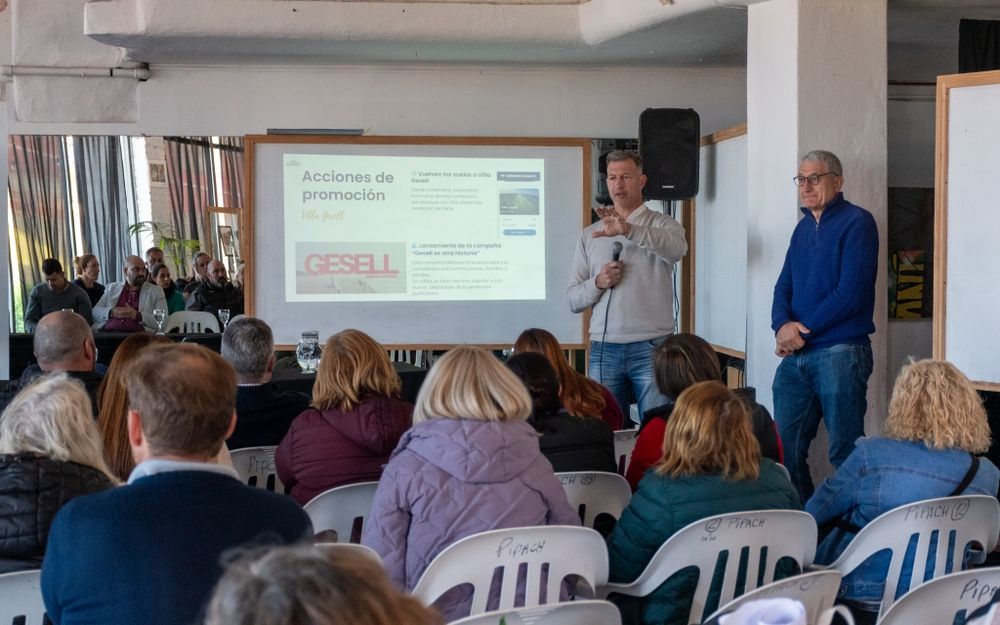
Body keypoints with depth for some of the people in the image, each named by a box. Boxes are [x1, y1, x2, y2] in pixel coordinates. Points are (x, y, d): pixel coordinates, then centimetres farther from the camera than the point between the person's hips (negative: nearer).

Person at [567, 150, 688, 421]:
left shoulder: (661, 225, 5)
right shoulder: (590, 235, 14)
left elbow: (678, 248, -21)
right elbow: (573, 299, 12)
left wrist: (628, 229, -33)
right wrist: (598, 283, -8)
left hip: (651, 347, -3)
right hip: (604, 349, 3)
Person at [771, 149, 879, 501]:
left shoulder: (856, 222, -6)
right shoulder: (804, 228, 18)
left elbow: (851, 293, -15)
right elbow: (784, 286, 14)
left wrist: (802, 330, -10)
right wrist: (783, 326, -8)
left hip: (840, 353, -7)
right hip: (794, 357, 8)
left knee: (845, 455, -3)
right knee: (786, 450, 8)